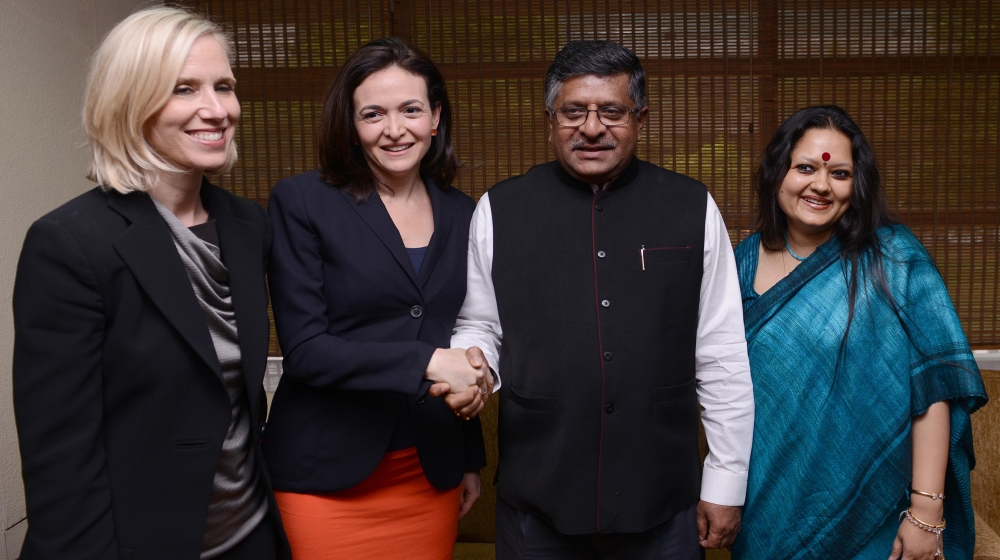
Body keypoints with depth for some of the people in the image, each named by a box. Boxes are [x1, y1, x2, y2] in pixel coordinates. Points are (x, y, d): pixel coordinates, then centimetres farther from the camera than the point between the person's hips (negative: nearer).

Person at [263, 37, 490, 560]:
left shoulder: (461, 213, 6)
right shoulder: (301, 201, -8)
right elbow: (303, 349, -13)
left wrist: (470, 460, 15)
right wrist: (426, 363, -20)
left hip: (432, 472, 4)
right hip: (330, 476, -4)